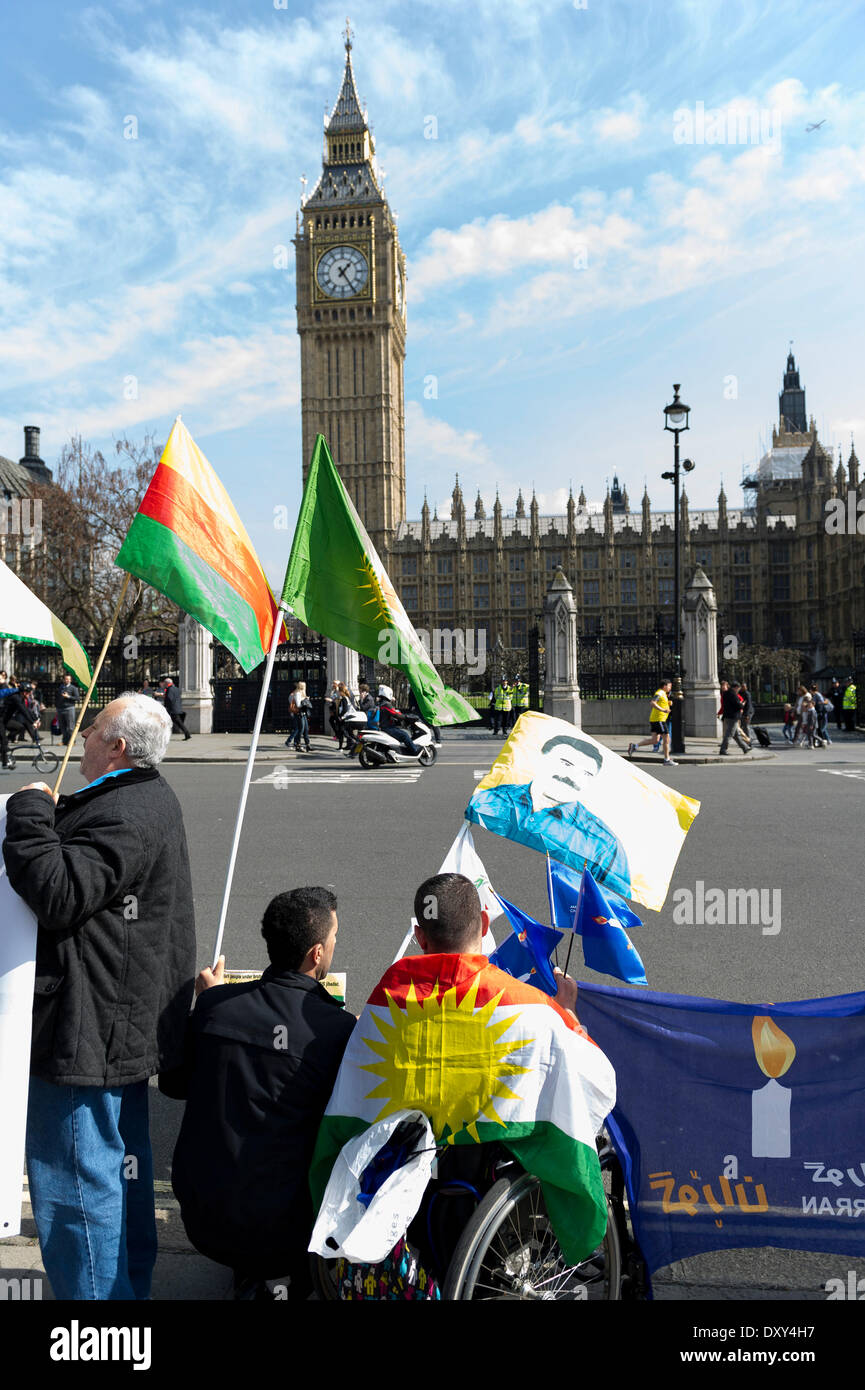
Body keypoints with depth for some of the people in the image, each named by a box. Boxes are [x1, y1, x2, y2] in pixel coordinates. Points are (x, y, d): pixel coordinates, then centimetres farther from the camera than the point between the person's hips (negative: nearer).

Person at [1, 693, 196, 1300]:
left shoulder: (124, 816, -24)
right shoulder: (150, 797, 11)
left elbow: (59, 895, -29)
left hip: (89, 1030, -11)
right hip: (128, 1023, 11)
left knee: (75, 1180, 3)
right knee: (124, 1162, 24)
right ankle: (131, 1285, 41)